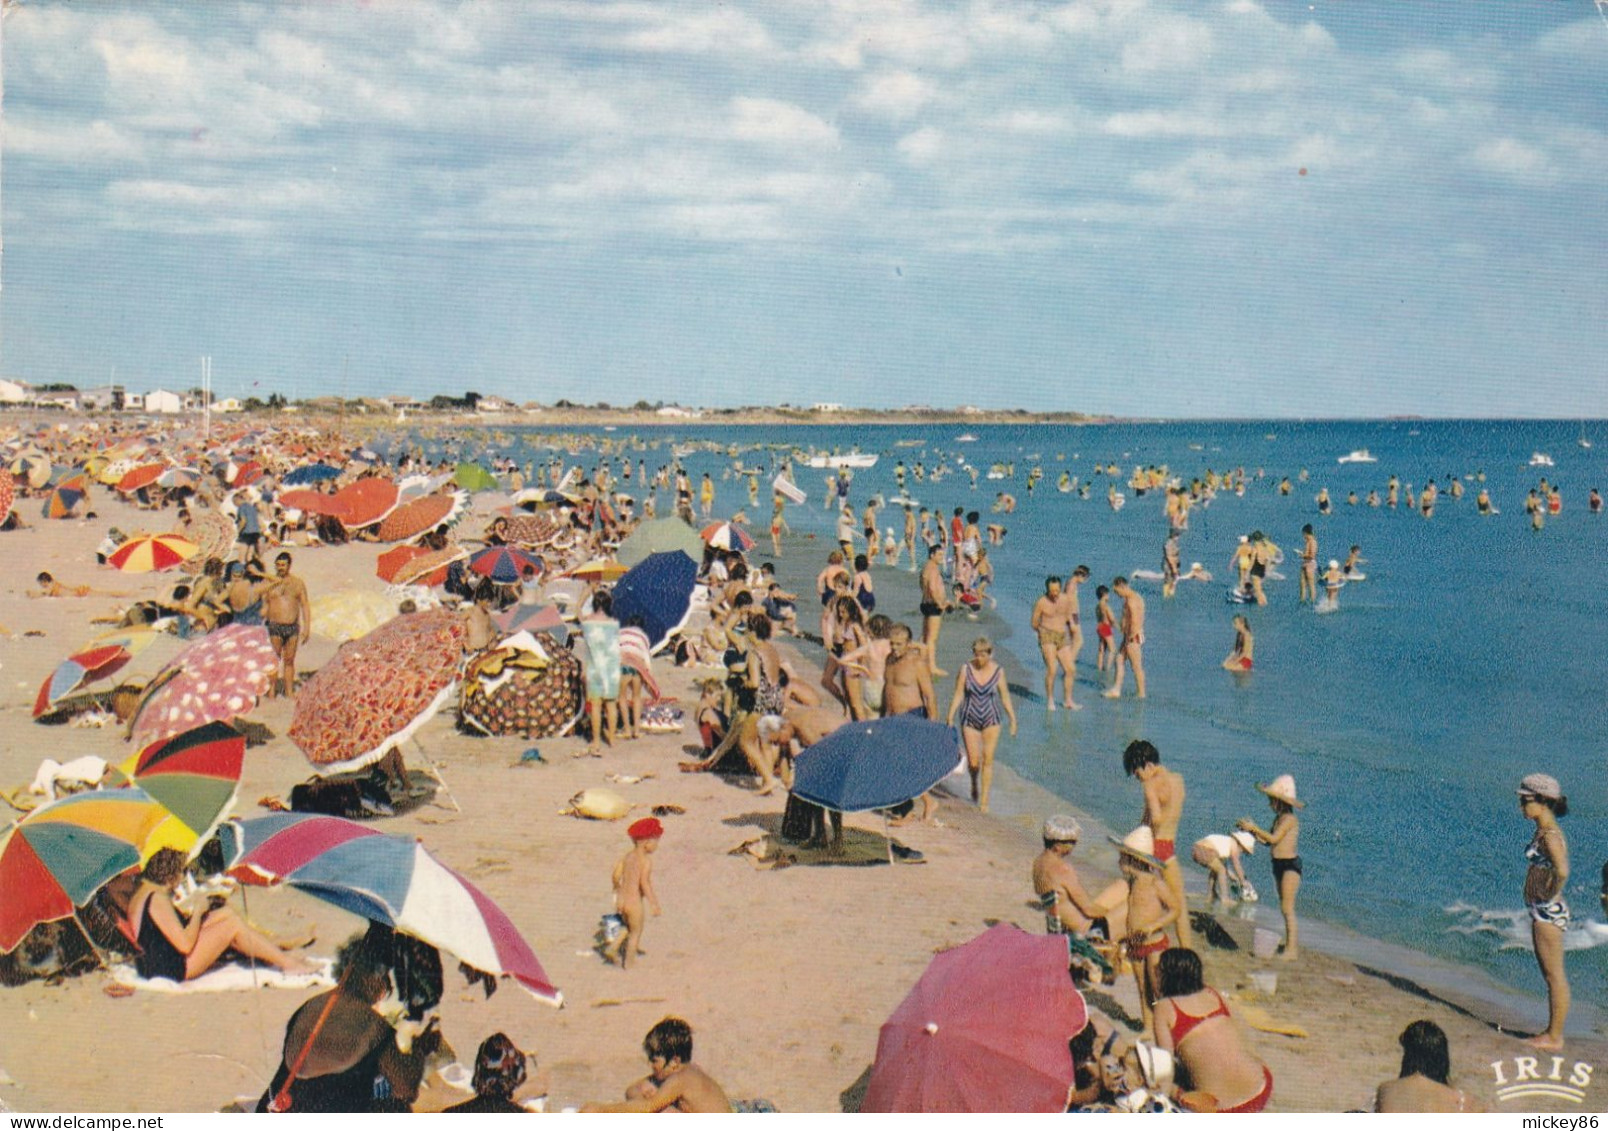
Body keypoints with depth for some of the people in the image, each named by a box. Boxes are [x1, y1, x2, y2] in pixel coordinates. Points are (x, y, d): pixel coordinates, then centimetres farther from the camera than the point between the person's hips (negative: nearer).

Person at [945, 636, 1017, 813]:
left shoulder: (998, 671, -7)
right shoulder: (966, 670, -9)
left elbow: (1005, 698, 1)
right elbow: (958, 696, -4)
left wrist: (1013, 720, 0)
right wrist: (950, 719, -5)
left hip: (991, 720, 0)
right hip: (969, 720, 0)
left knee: (988, 760, -1)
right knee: (973, 761, 1)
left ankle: (984, 799, 9)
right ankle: (974, 783, 34)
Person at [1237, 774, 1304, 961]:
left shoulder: (1289, 819, -15)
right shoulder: (1279, 818, 13)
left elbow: (1273, 838, -22)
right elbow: (1267, 841, 12)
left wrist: (1253, 827, -15)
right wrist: (1251, 830, 4)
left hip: (1290, 865, -10)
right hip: (1279, 864, 10)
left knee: (1288, 908, -10)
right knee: (1285, 908, 14)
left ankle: (1292, 949, -9)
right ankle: (1291, 945, 21)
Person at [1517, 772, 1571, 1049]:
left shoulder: (1550, 836, -21)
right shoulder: (1543, 831, 9)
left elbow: (1563, 872, -35)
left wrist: (1551, 897, -21)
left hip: (1549, 912, -10)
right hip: (1541, 911, 10)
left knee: (1555, 976, 0)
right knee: (1549, 974, 17)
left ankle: (1555, 1037, 8)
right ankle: (1552, 1032, 26)